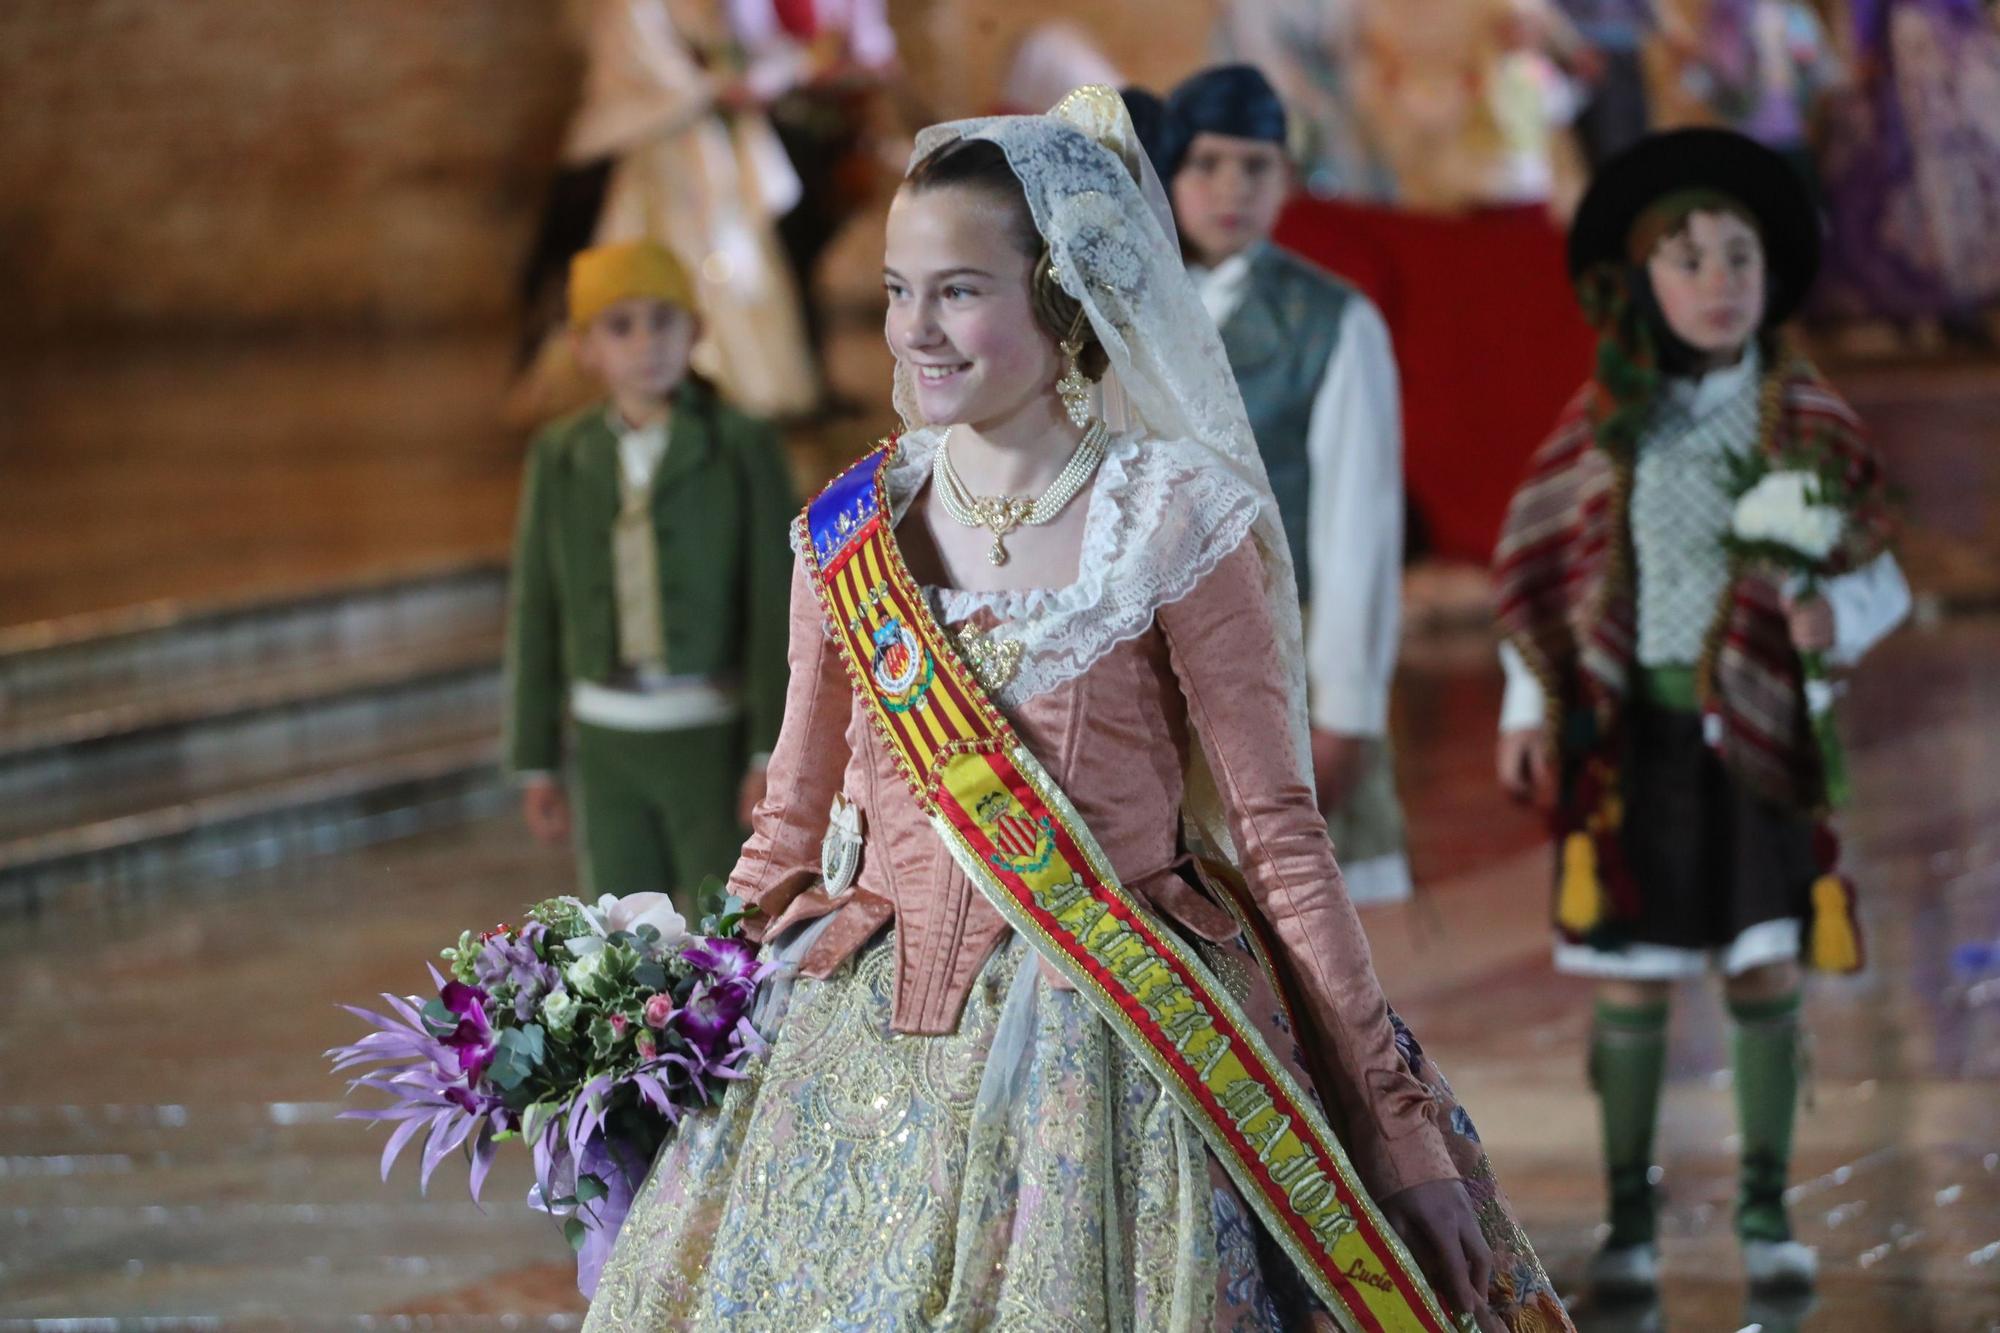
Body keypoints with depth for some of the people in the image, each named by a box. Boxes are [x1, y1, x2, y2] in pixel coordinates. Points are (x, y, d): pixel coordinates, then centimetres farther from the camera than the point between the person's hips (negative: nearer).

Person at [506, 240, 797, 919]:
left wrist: (772, 755, -12)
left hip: (713, 735, -3)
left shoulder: (742, 447, -7)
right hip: (608, 740, 3)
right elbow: (536, 613, 6)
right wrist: (535, 762, 7)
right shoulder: (561, 456, 2)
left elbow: (776, 605, -8)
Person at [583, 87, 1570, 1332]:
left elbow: (1279, 835, -4)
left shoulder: (1173, 525, -7)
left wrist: (1397, 1126, -6)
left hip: (1106, 1061, -4)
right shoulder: (850, 532, 4)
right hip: (865, 1064, 4)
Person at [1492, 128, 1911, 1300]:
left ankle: (1768, 1213, 11)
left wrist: (1835, 613, -21)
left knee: (1767, 969, -1)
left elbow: (1881, 580, 0)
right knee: (1632, 977, 3)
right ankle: (1631, 1224, 11)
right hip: (1631, 729, 1)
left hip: (1759, 730, -1)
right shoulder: (1606, 422, 2)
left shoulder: (1806, 420, 0)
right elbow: (1544, 566, 8)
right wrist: (1528, 706, 1)